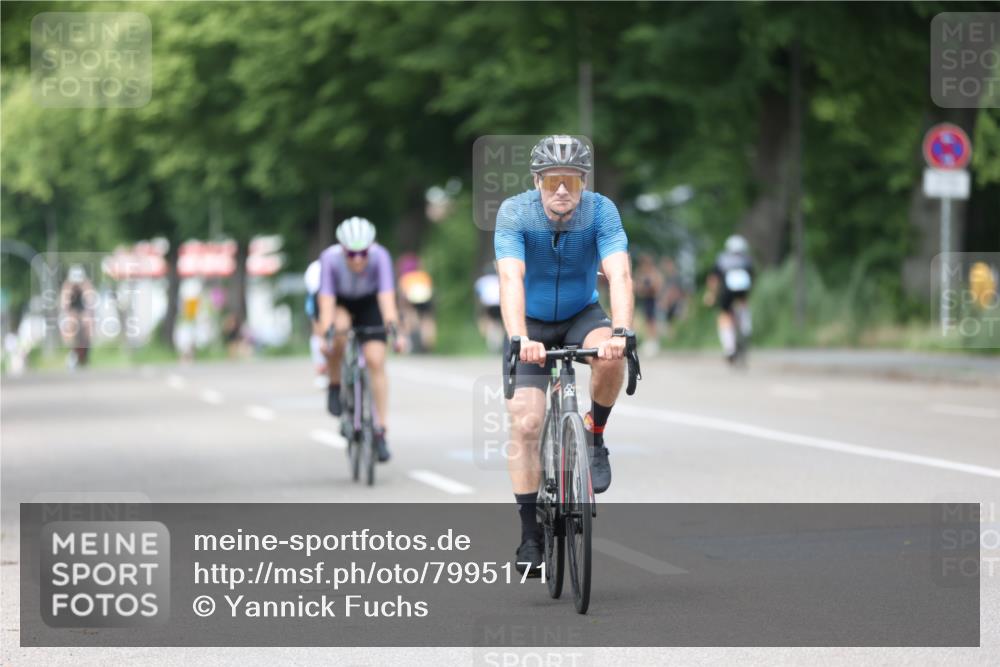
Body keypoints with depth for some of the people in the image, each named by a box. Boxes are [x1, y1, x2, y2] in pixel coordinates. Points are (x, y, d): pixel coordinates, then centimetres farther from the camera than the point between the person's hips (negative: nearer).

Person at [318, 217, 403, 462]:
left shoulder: (380, 256, -32)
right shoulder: (330, 258, -33)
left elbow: (387, 297, -39)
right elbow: (326, 301, -37)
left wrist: (394, 331, -51)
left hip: (369, 304, 1)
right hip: (340, 302, -1)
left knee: (376, 361, -15)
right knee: (339, 331, -36)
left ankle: (381, 432, -11)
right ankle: (334, 387, -12)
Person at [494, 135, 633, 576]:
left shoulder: (601, 211, -21)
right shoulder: (514, 213, -23)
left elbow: (618, 274, -33)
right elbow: (511, 279, -36)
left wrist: (620, 332, -50)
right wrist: (518, 338, -51)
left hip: (582, 316, 1)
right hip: (531, 324, 0)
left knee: (611, 355, -33)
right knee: (525, 423, -14)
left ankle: (594, 440, -7)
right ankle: (529, 533, -4)